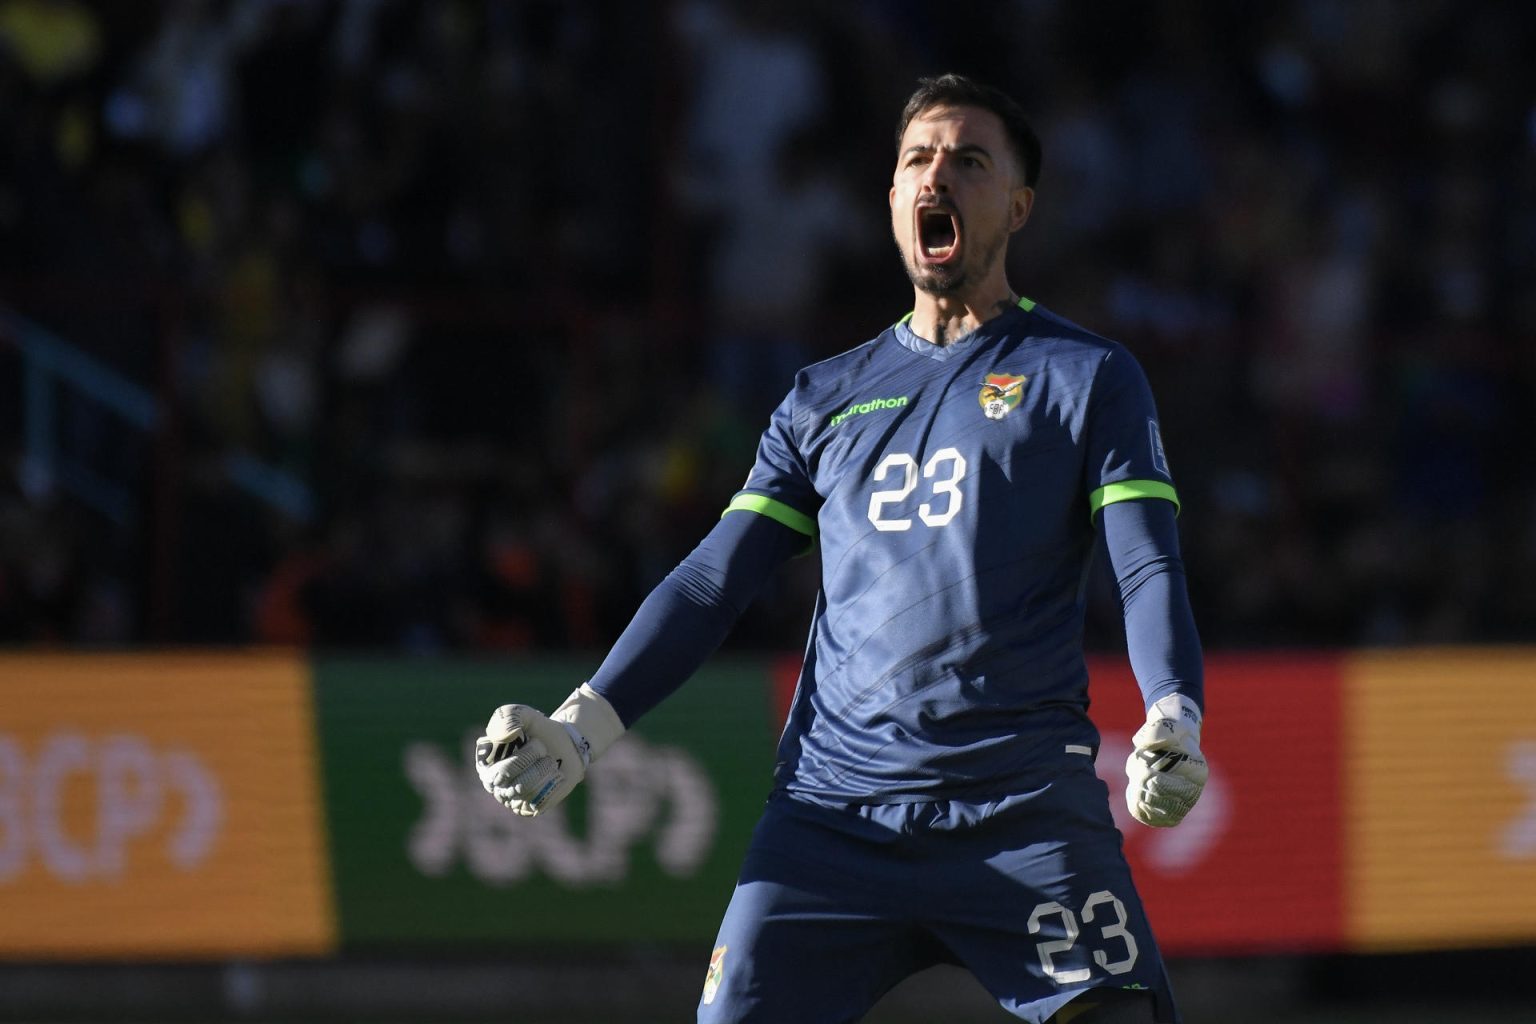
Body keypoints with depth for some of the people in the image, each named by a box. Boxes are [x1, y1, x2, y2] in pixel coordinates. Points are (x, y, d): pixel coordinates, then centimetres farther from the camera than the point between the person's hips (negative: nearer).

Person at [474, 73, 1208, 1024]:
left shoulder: (1086, 375, 8)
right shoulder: (826, 399, 18)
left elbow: (1150, 572, -2)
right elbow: (712, 582, 17)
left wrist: (1175, 724, -21)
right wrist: (579, 729, 5)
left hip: (1027, 813, -2)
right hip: (832, 813, 3)